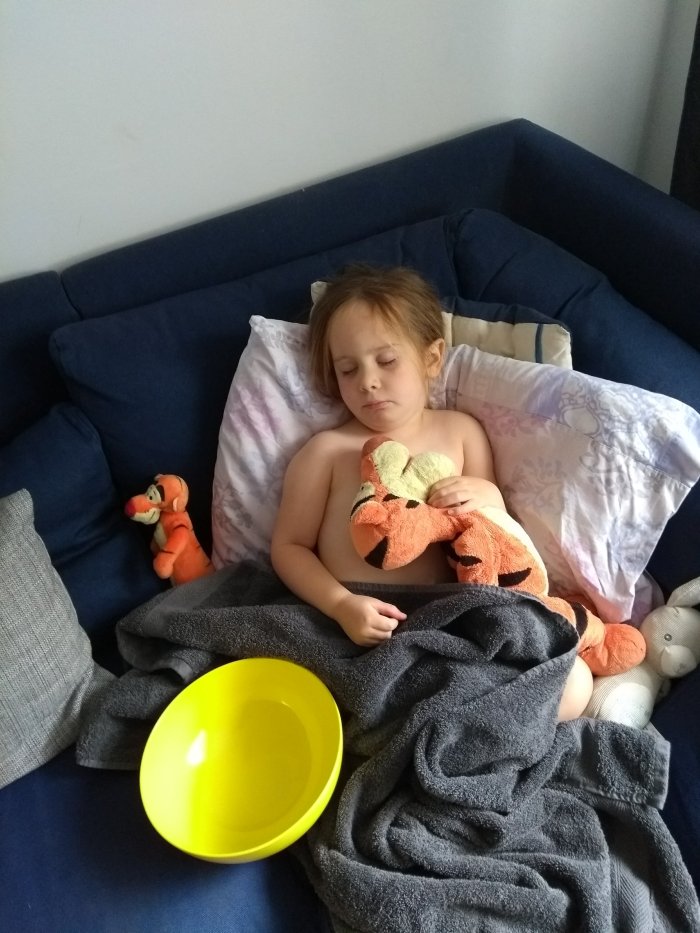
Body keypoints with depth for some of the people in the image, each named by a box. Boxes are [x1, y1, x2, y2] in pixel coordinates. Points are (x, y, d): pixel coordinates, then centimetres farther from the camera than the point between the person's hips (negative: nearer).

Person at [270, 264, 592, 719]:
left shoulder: (462, 432, 9)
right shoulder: (327, 450, 2)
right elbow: (289, 546, 2)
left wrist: (490, 498, -8)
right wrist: (341, 605, -15)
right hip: (356, 631, -2)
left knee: (573, 684, -16)